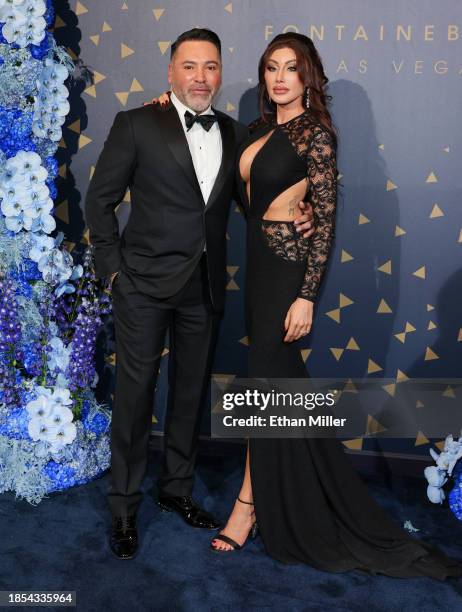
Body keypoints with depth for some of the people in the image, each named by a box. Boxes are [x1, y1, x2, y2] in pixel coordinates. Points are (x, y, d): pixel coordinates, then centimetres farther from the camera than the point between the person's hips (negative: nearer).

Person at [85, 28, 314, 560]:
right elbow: (100, 198, -2)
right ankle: (123, 508, 21)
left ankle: (177, 489, 35)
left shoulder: (234, 134, 8)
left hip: (204, 287, 4)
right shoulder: (136, 125, -4)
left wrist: (294, 217, -6)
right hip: (145, 283, -4)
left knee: (190, 392, 15)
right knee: (135, 392, 4)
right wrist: (112, 268, -6)